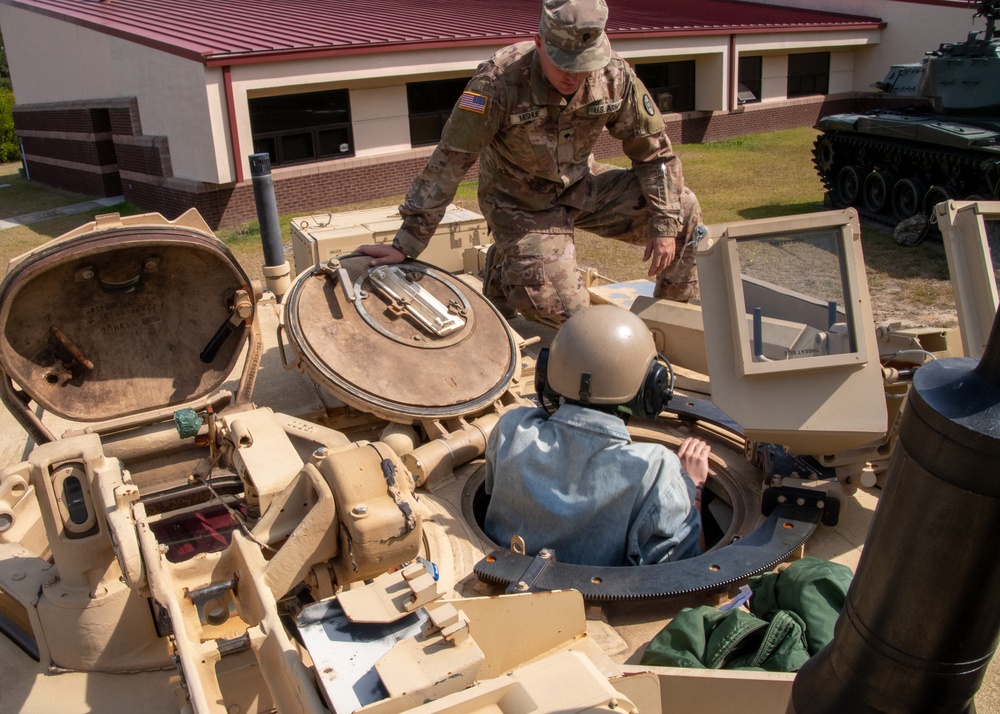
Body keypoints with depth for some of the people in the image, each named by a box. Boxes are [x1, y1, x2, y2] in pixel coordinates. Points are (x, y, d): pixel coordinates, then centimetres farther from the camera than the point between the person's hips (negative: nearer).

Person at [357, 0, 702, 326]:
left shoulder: (615, 75, -16)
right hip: (519, 202, -4)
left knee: (683, 211, -8)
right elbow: (449, 162, -27)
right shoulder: (500, 79, -28)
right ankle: (502, 271, 14)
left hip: (581, 187, 5)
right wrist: (406, 244, -27)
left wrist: (665, 224, -9)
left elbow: (654, 150, -3)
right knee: (560, 308, -19)